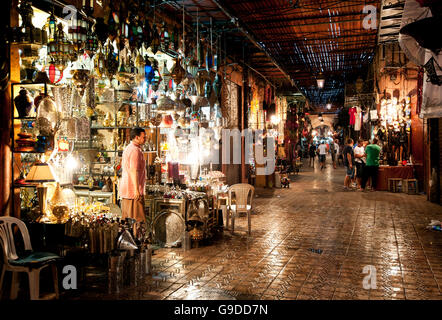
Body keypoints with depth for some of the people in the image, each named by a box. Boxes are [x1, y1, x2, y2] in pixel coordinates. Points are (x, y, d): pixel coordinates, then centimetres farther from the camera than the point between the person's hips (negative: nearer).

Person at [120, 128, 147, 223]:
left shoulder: (128, 148, 19)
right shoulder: (135, 150, -14)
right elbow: (134, 171, -22)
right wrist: (137, 190, -24)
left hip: (125, 189, 10)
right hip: (133, 190, -10)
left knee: (126, 217, 11)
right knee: (138, 219, -9)